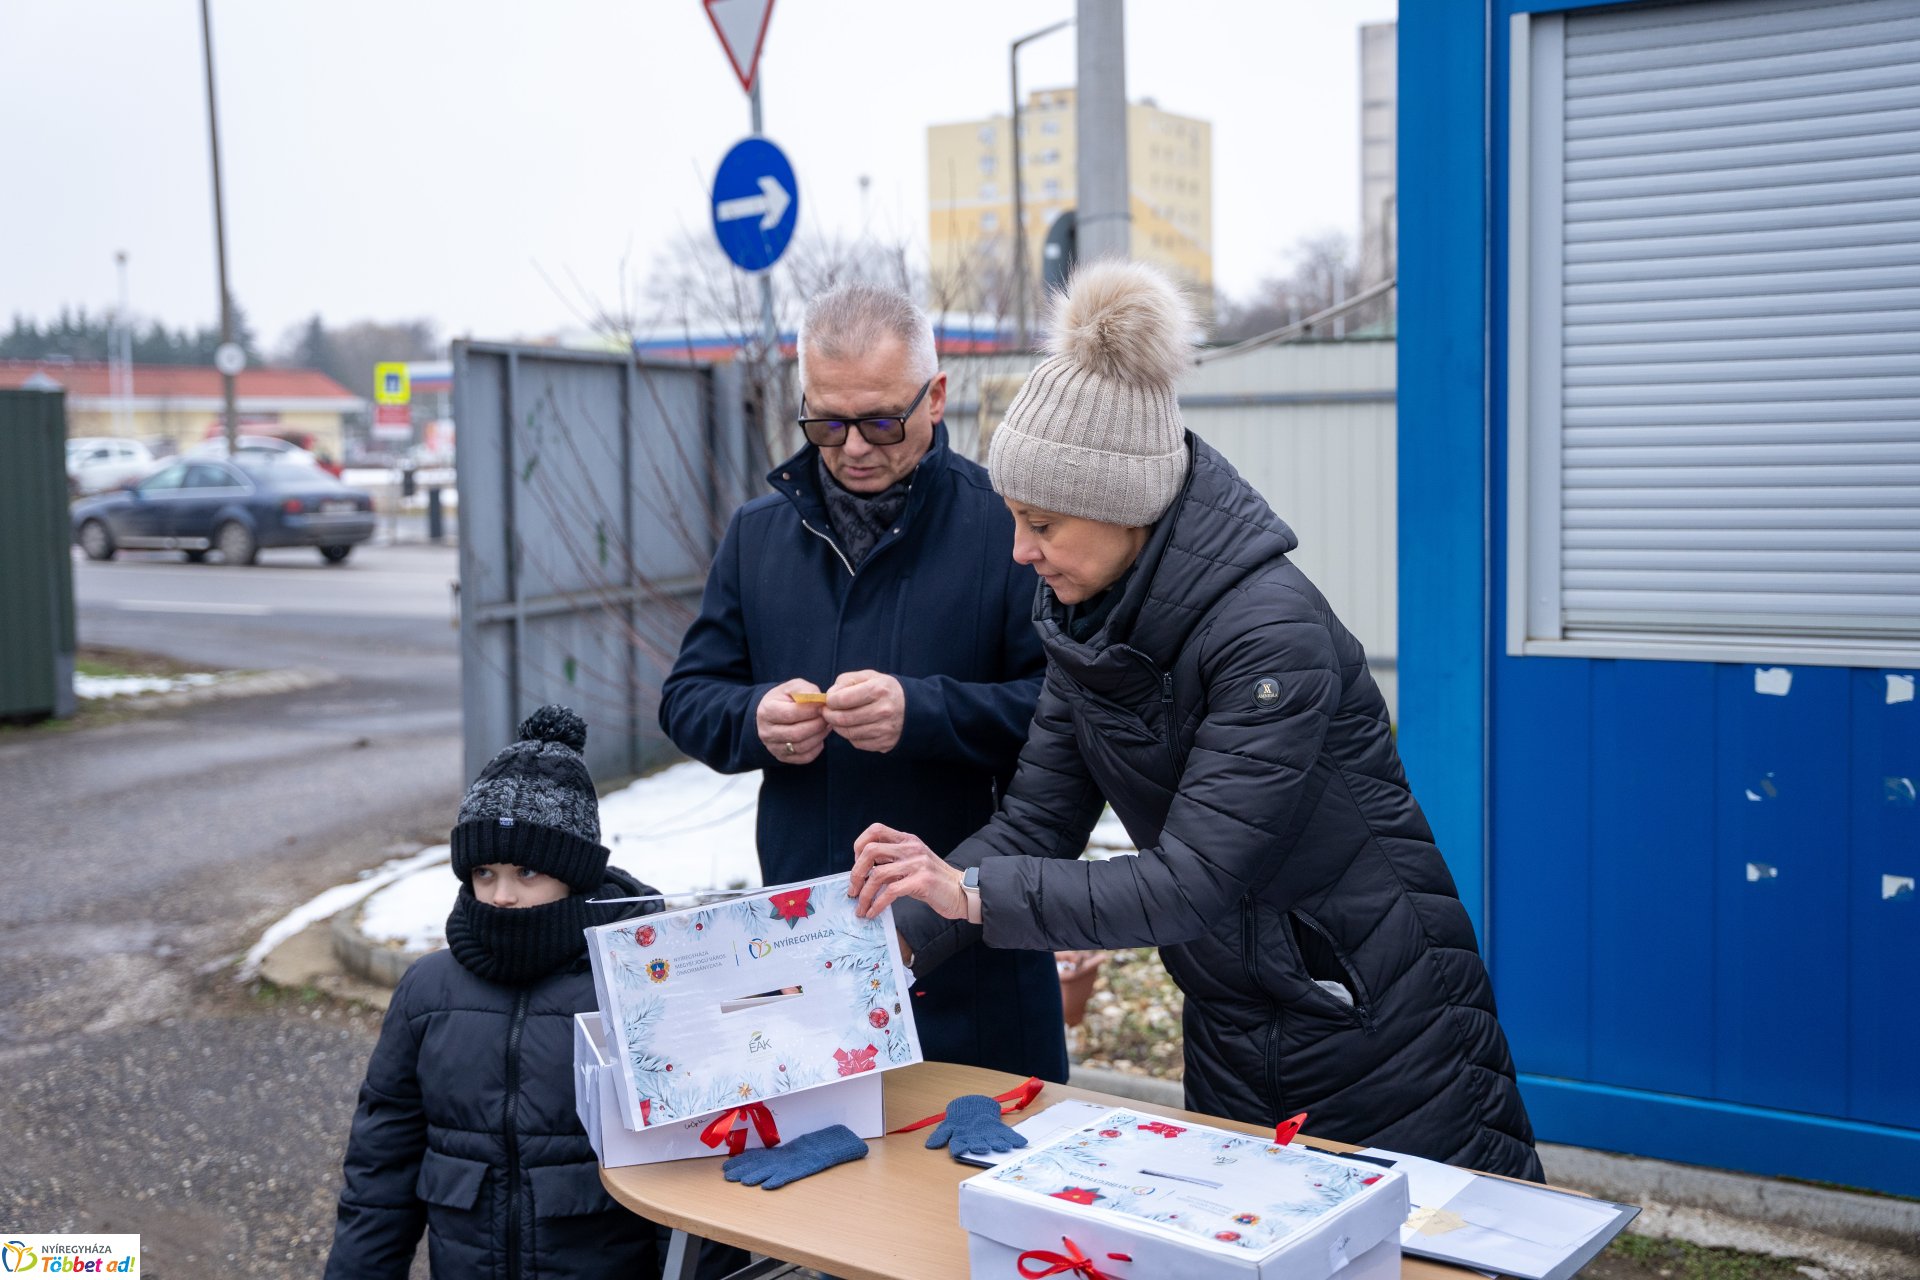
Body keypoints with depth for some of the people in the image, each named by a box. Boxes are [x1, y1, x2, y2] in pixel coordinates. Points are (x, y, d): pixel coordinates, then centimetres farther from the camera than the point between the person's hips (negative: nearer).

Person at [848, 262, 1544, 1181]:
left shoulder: (1270, 629, -27)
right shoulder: (1088, 618, -3)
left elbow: (1193, 881, -30)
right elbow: (1037, 819, -2)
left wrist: (971, 891, -32)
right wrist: (899, 941, -14)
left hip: (1379, 1027, -7)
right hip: (1233, 1029, 7)